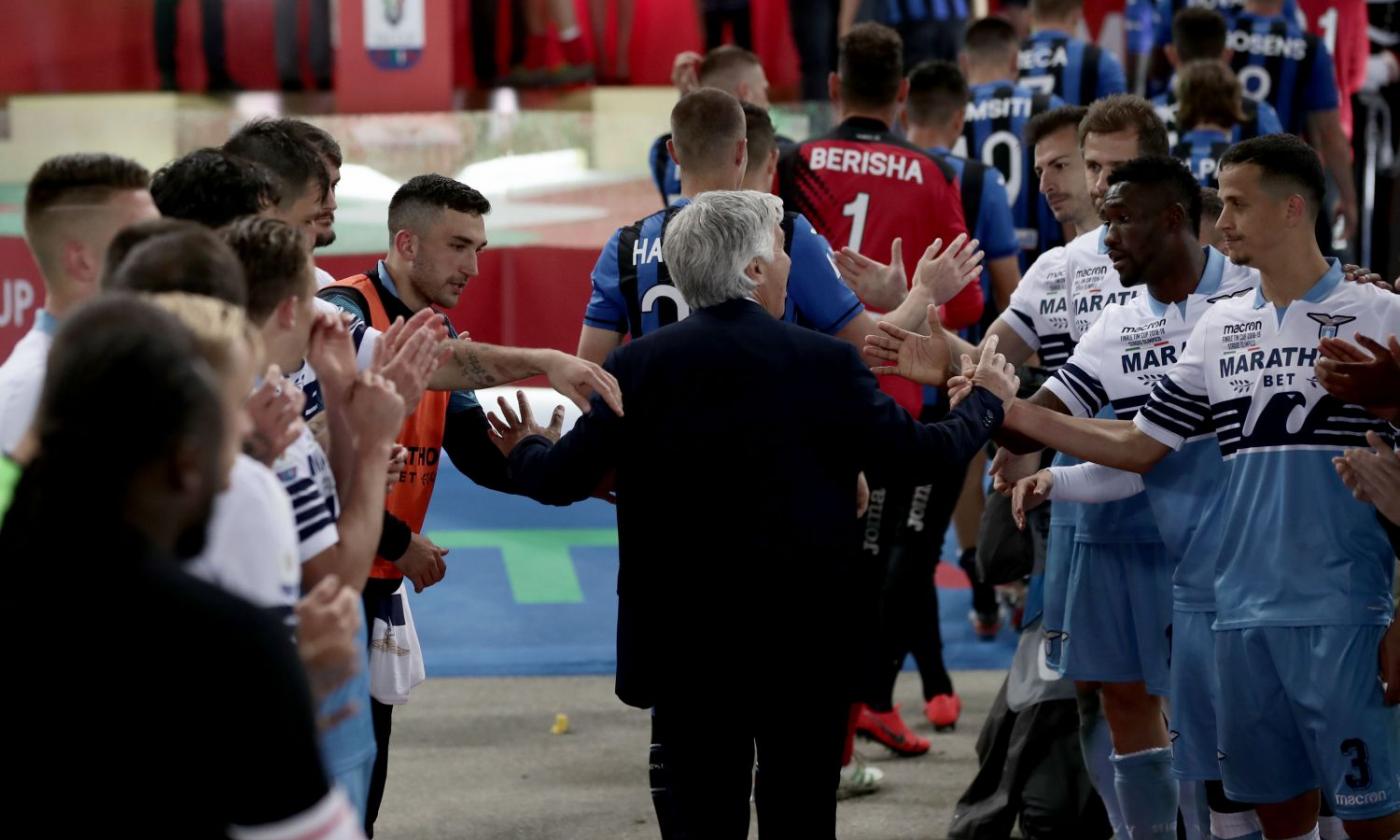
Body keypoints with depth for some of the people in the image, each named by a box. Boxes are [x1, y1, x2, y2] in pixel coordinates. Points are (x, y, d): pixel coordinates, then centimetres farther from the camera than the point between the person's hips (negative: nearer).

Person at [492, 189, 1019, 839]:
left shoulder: (636, 366, -4)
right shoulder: (825, 364, -9)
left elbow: (563, 480, -1)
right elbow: (922, 455, -2)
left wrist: (525, 449, 23)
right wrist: (987, 400, 18)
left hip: (684, 644, 1)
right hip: (804, 640, -1)